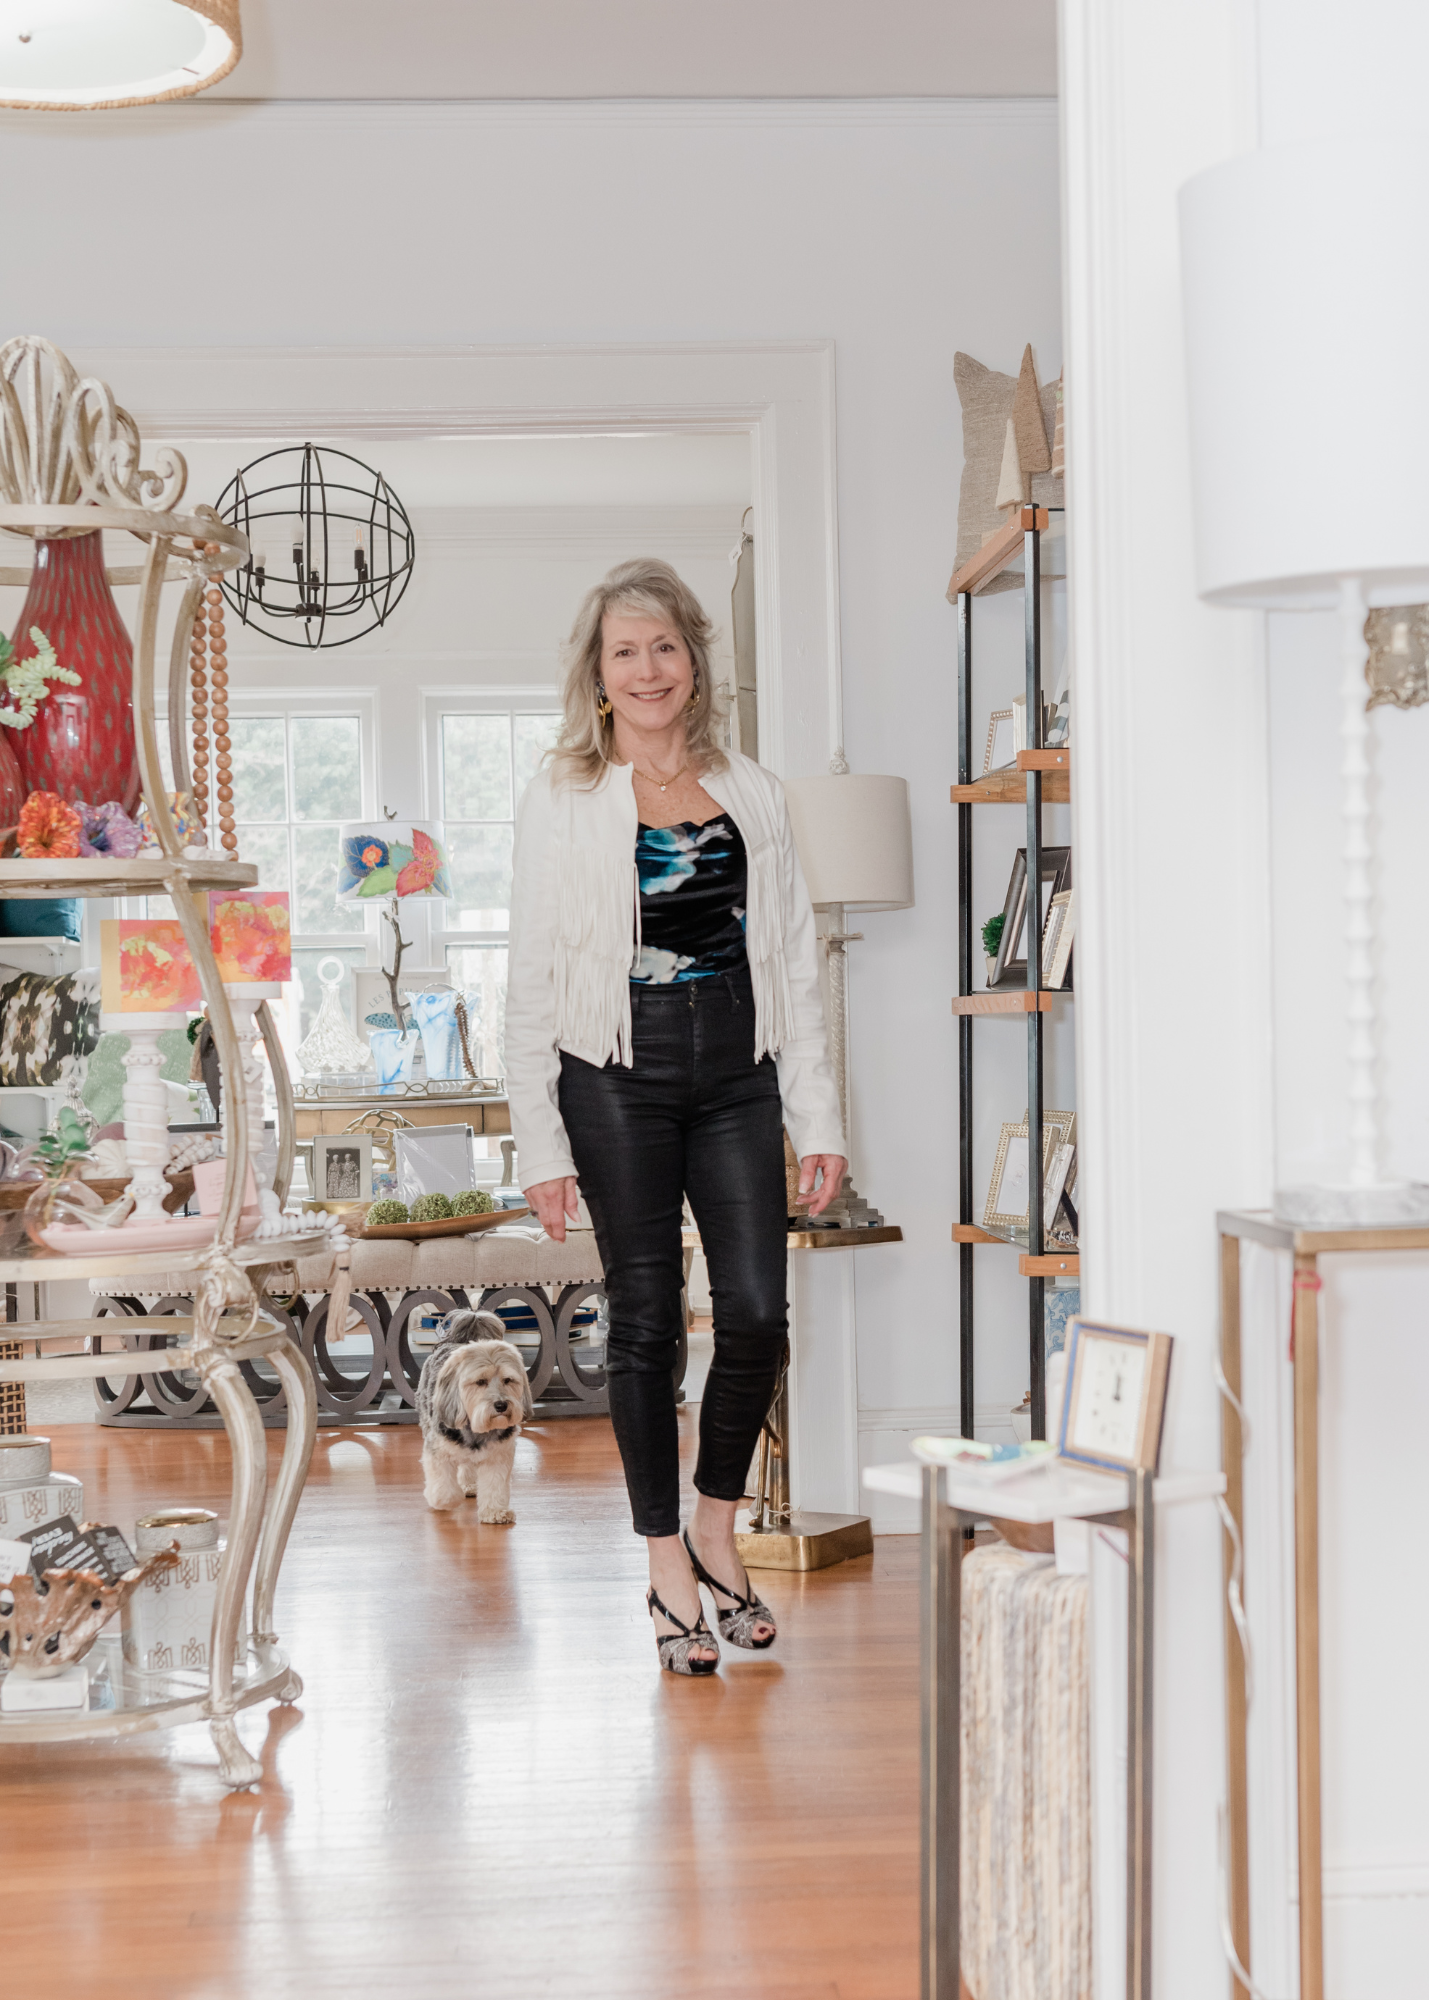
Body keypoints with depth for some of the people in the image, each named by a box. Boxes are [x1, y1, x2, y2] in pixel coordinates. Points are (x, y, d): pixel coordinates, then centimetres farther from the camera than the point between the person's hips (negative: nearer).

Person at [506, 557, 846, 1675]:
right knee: (647, 1322, 2)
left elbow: (796, 962, 10)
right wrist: (542, 1145, -5)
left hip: (736, 1074, 3)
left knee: (757, 1313, -5)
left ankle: (715, 1530, 19)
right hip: (619, 1076, -2)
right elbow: (532, 983, 0)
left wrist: (819, 1119, 5)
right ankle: (670, 1577, 14)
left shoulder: (754, 795, 10)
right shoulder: (564, 802, 1)